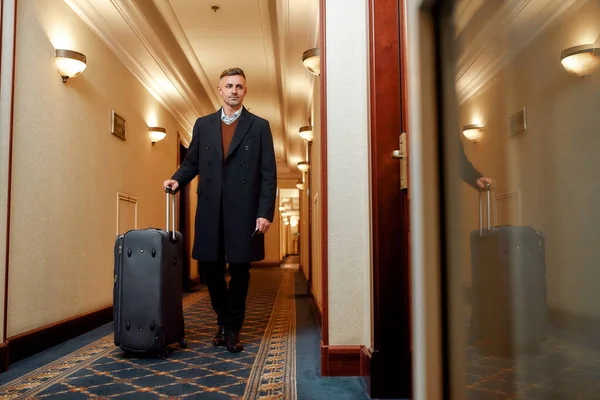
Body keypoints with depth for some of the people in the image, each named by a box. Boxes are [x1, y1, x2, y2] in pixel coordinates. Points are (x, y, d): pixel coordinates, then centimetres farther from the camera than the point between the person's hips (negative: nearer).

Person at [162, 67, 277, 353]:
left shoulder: (259, 126, 4)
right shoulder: (203, 125, 13)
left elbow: (268, 174, -1)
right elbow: (191, 162, 16)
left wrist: (265, 212, -9)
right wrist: (177, 180, -6)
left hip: (244, 210, -2)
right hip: (210, 209, 3)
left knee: (239, 270, 4)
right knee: (211, 268, 6)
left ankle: (233, 329, 19)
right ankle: (223, 321, 28)